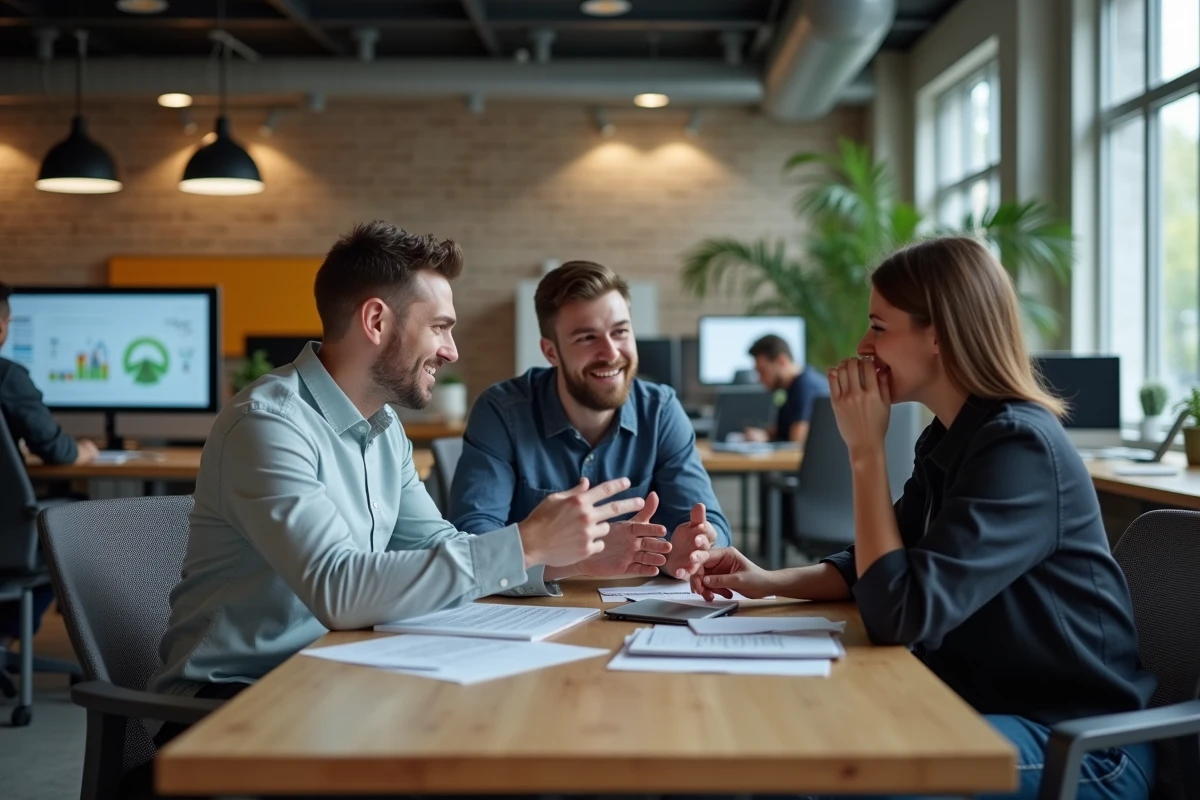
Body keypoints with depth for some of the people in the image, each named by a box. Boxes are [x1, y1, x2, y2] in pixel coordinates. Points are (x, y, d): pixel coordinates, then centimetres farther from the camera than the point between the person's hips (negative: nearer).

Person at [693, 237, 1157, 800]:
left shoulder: (1018, 448, -23)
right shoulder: (950, 438, 6)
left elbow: (900, 616, -29)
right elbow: (880, 568, 17)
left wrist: (865, 452, -21)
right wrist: (769, 581, 0)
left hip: (1072, 744, -8)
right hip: (980, 708, 8)